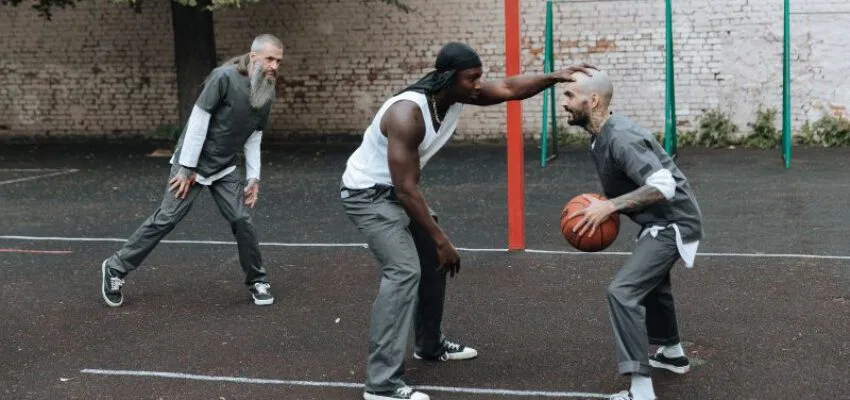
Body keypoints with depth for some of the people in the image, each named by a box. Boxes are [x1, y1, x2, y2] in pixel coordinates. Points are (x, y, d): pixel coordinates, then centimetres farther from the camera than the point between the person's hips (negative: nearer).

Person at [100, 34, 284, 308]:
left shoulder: (267, 95, -1)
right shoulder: (225, 77, -22)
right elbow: (198, 120, -20)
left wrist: (253, 177, 0)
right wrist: (187, 167, -19)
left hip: (224, 168, 6)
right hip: (193, 162, -6)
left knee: (241, 220, -3)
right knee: (166, 219, -5)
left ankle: (257, 281, 13)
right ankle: (116, 267, 8)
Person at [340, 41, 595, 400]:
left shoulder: (456, 94, -9)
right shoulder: (407, 114, -33)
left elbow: (508, 89, 2)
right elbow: (406, 189, -31)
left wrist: (555, 77, -11)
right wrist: (442, 240, -27)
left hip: (397, 190, 10)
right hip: (368, 192, -9)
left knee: (433, 259, 17)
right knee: (404, 270, -22)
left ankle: (430, 345, 38)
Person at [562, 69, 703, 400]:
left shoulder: (621, 137, -27)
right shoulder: (600, 136, 4)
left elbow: (663, 186, -34)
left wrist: (610, 206, -33)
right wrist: (604, 206, 1)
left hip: (673, 222, -11)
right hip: (662, 221, 11)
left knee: (623, 291, -21)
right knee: (650, 281, 31)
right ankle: (672, 353, 53)